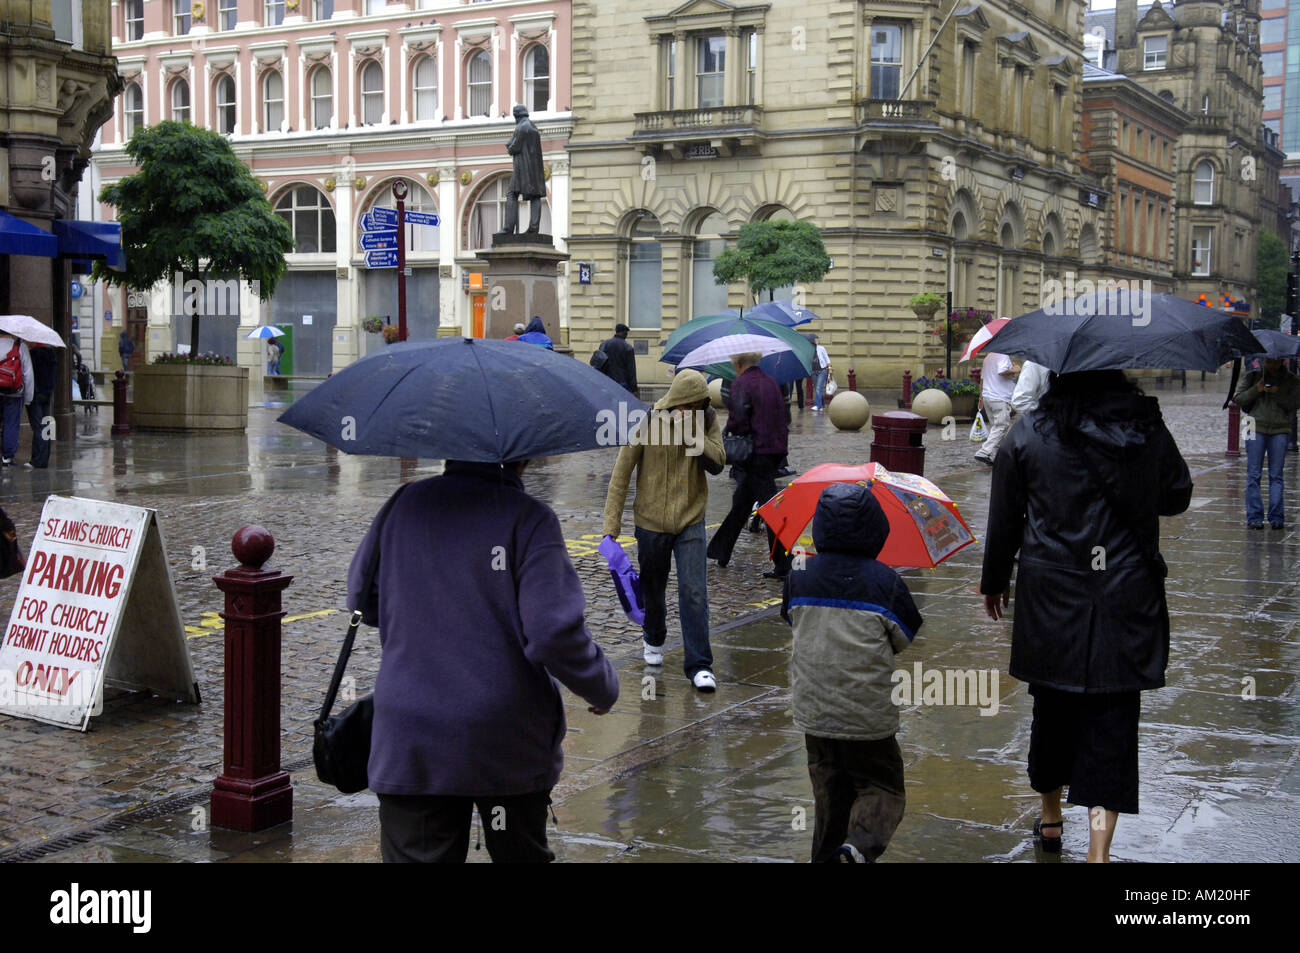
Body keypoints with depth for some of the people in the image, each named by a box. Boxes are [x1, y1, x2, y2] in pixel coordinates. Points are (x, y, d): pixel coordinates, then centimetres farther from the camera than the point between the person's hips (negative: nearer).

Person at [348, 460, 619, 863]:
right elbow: (555, 633, -18)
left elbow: (362, 600, 14)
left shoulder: (403, 504, 2)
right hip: (510, 747, -2)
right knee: (522, 852, 20)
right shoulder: (529, 519, -11)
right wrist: (605, 689, 0)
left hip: (408, 747, 2)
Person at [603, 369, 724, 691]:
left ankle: (699, 665, -5)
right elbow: (621, 474, -8)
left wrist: (692, 433, -24)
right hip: (651, 520, 0)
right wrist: (612, 523, -12)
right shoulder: (647, 421, -11)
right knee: (653, 589, 16)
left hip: (690, 521, 0)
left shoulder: (706, 420, -3)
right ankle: (653, 639, 44)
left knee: (694, 592, -9)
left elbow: (718, 463, -12)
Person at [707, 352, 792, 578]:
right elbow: (782, 417, 15)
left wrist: (728, 429, -1)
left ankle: (782, 565, -5)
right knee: (741, 501, 18)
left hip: (756, 452, -8)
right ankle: (720, 551, 30)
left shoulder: (741, 384, -11)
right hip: (776, 447, 8)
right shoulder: (770, 382, 13)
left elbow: (738, 419, -20)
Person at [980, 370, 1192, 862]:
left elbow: (1004, 519, 2)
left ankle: (1050, 817, 35)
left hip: (1051, 599, 0)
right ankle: (1098, 847, -6)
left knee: (1053, 708, 16)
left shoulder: (1028, 434, -4)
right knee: (1113, 716, 1)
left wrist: (994, 581, 16)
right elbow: (1177, 497, 14)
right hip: (1129, 598, 0)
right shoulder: (1148, 429, 0)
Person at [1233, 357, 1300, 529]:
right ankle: (1254, 517, -1)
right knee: (1253, 474, -3)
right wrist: (1256, 390, -10)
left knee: (1276, 475, 0)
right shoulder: (1253, 377, 10)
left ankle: (1276, 517, 2)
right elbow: (1238, 399, 5)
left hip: (1280, 431, 0)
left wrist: (1278, 395, -15)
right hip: (1256, 428, 0)